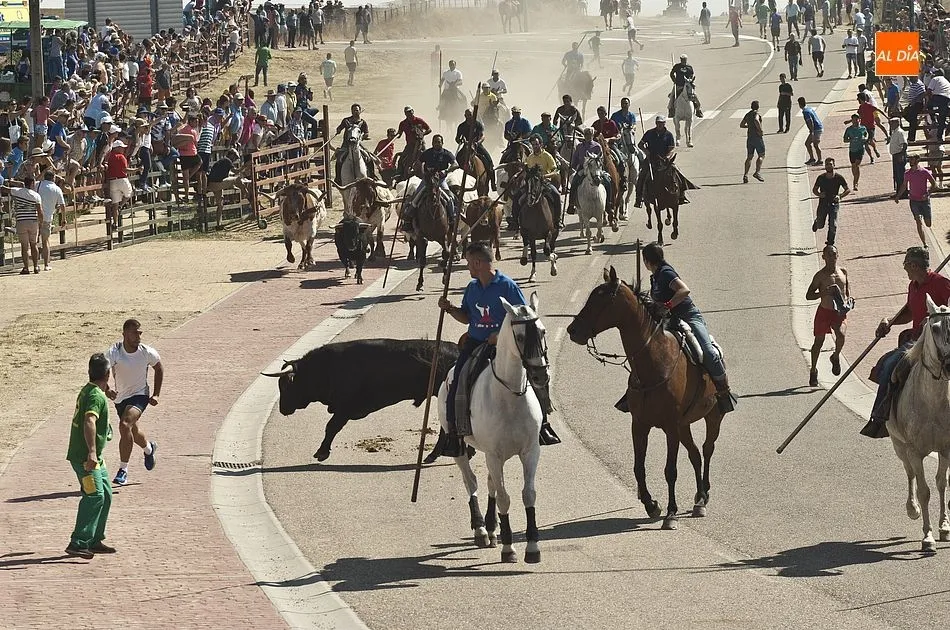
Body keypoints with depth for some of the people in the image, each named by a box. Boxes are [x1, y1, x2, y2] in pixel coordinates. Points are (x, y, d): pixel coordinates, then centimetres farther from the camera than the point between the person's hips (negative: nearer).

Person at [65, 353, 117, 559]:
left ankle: (95, 541, 21)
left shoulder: (87, 390, 13)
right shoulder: (97, 397, -19)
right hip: (84, 456, -10)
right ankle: (78, 543, -23)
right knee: (95, 496, -17)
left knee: (105, 495, 14)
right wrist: (92, 451, -43)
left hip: (93, 457, 10)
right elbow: (89, 422, -34)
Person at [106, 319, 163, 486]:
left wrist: (156, 395, 2)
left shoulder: (148, 353, -16)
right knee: (134, 433, 21)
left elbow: (159, 369, 5)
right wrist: (107, 391, -50)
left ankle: (123, 470, -19)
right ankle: (149, 449, 59)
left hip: (140, 395, -3)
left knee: (125, 425, -27)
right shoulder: (114, 353, -21)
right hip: (120, 398, 3)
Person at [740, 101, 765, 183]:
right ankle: (757, 172, -10)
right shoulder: (756, 114, -10)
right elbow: (756, 120, -32)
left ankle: (745, 175, 0)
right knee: (761, 155, 3)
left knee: (749, 157, 9)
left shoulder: (747, 115, 12)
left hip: (749, 138, 6)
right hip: (757, 137, -6)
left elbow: (741, 125, 18)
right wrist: (760, 130, -22)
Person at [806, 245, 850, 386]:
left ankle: (836, 357, 8)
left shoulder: (843, 272, 3)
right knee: (819, 340, 4)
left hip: (840, 311, 2)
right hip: (824, 311, -2)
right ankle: (813, 371, 23)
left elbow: (847, 286, 22)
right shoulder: (820, 275, -9)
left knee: (841, 334, -23)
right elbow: (808, 295, -8)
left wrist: (848, 298, 2)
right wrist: (824, 292, -24)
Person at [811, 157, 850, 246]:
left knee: (833, 226, -11)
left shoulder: (839, 178, -9)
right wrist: (819, 194, -16)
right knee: (820, 225, 10)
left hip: (834, 204, -1)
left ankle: (830, 243, 5)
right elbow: (814, 189, 6)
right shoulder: (821, 178, -7)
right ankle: (817, 221, 47)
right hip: (823, 203, 1)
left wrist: (840, 196, -18)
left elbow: (847, 190, -1)